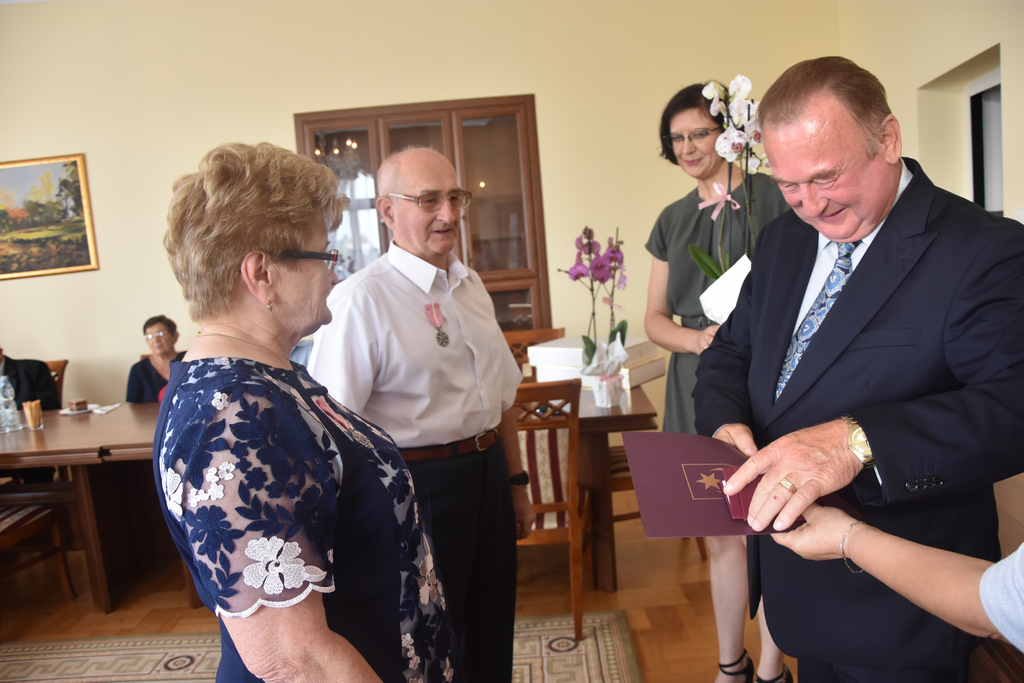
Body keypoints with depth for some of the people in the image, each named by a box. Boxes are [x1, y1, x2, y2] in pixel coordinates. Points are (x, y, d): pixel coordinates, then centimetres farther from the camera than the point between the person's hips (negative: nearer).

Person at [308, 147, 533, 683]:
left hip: (488, 475, 7)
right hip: (419, 483, -7)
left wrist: (516, 482, 17)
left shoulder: (471, 286, 8)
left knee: (491, 632, 22)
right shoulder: (361, 300, -17)